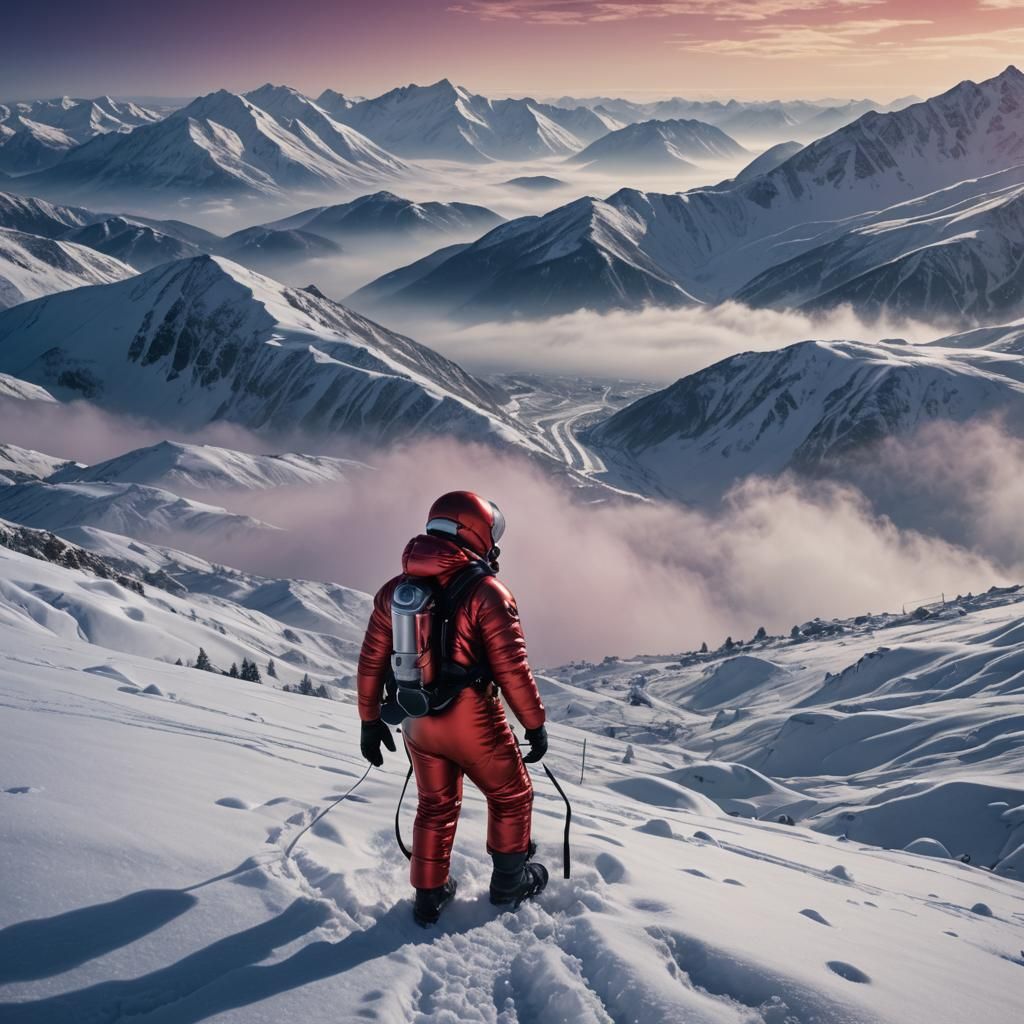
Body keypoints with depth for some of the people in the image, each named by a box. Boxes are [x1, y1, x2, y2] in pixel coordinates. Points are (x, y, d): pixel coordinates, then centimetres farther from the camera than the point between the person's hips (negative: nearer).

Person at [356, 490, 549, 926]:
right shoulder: (486, 592, -14)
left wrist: (370, 720, 16)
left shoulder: (394, 590, 3)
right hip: (472, 721, -5)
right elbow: (512, 668, -16)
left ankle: (430, 895, 30)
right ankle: (509, 882, 29)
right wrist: (534, 723, -6)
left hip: (417, 722, 5)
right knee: (511, 795, 19)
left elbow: (371, 664, 6)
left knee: (436, 805, 23)